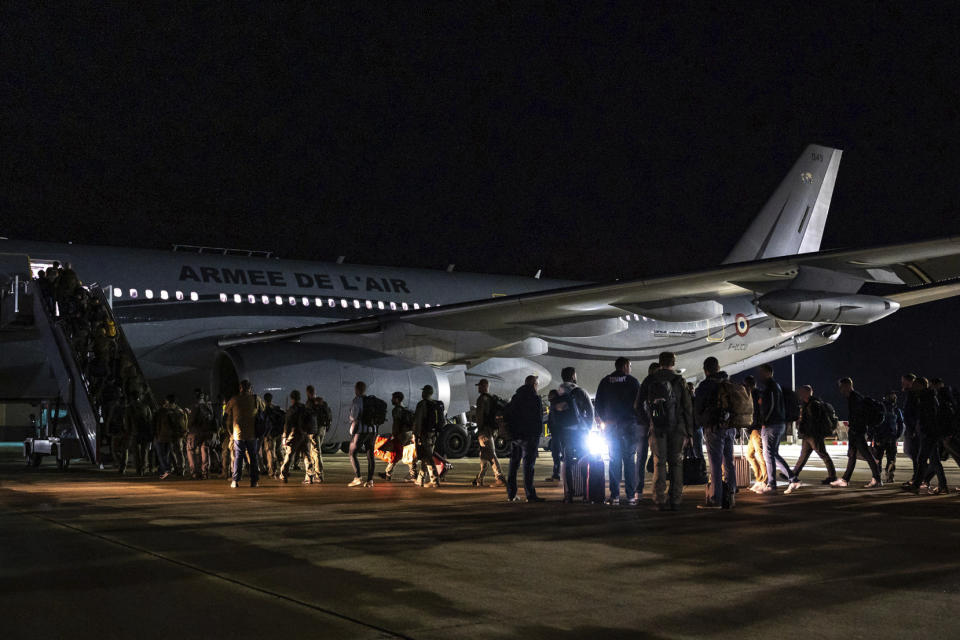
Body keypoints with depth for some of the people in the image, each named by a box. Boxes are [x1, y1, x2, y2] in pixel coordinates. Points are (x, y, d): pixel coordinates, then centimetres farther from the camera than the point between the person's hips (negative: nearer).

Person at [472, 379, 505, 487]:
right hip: (493, 429, 9)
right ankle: (479, 479, 17)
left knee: (490, 455, -11)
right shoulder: (492, 399, 20)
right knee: (484, 455, 13)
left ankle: (500, 479, -16)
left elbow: (480, 415, -16)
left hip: (485, 429, -9)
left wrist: (479, 429, -15)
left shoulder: (482, 399, -9)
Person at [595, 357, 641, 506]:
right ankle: (631, 496, -2)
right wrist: (636, 419, 9)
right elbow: (639, 403, -1)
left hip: (611, 426, 2)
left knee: (614, 460, 5)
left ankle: (614, 496, 0)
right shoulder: (633, 381, -2)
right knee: (630, 460, 2)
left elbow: (598, 404, 8)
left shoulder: (605, 382, 7)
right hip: (629, 424, -2)